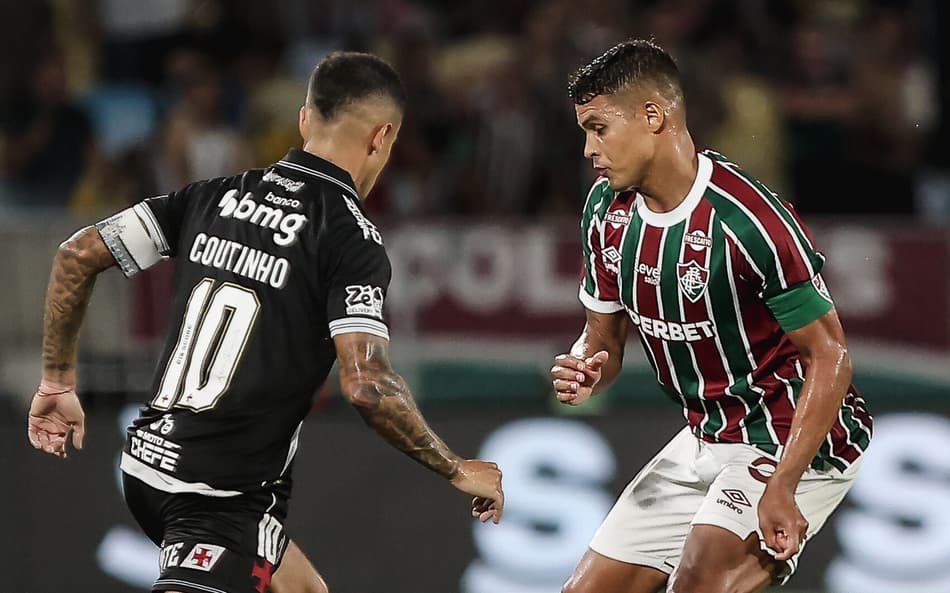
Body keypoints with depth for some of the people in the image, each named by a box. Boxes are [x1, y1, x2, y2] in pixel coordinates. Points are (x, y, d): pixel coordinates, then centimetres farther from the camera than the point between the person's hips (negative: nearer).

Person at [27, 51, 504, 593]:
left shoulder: (218, 196, 8)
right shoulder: (353, 238, -10)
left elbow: (79, 255, 8)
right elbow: (366, 384, -20)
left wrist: (59, 382, 18)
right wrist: (458, 470, -8)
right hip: (230, 496, -8)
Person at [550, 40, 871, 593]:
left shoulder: (746, 218, -24)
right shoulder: (607, 210, 0)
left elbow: (829, 356, -21)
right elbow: (604, 338, 11)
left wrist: (781, 488, -28)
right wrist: (584, 373, -15)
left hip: (795, 441, -8)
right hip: (706, 439, 8)